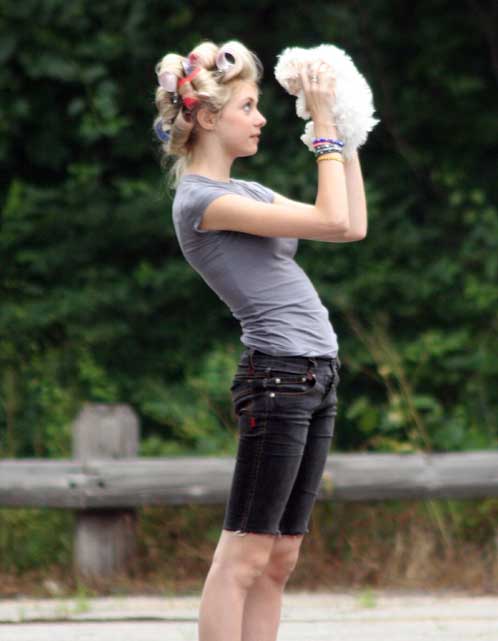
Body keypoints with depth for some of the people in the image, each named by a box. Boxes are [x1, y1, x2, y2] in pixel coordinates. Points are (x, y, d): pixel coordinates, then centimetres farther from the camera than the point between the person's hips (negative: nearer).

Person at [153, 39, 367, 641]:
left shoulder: (245, 193, 19)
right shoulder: (200, 200, -11)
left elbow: (354, 227, 18)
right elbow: (332, 221, -16)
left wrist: (346, 133, 17)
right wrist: (323, 123, -8)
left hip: (314, 377, 10)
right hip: (277, 373, -10)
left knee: (279, 559, 8)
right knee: (244, 556, -10)